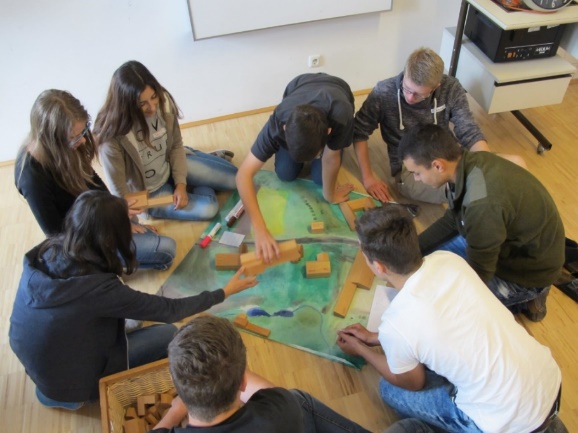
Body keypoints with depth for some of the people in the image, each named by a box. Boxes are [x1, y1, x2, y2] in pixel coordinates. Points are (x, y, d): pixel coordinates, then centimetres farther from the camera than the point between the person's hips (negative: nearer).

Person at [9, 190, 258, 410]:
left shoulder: (45, 250, -17)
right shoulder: (97, 288, -36)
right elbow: (169, 310, -25)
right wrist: (225, 292, -12)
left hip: (31, 360, 7)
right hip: (65, 383, -7)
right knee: (169, 334, -2)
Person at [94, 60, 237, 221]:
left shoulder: (163, 102, -22)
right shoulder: (112, 137, -35)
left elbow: (176, 145, -4)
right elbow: (119, 190, -23)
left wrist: (181, 183, -11)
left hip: (171, 165, 5)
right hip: (147, 193, -4)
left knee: (233, 178, 7)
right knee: (208, 208, -18)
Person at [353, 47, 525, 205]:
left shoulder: (451, 89, -9)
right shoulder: (384, 92, -15)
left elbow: (470, 134, -5)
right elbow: (359, 131, -4)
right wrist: (368, 177, -8)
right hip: (408, 171, -4)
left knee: (516, 164, -17)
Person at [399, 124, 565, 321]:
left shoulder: (483, 203, -39)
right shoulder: (470, 162, -12)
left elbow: (478, 273, -24)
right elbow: (451, 220, 6)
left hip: (528, 268, -8)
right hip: (514, 241, 8)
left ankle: (527, 294, 6)